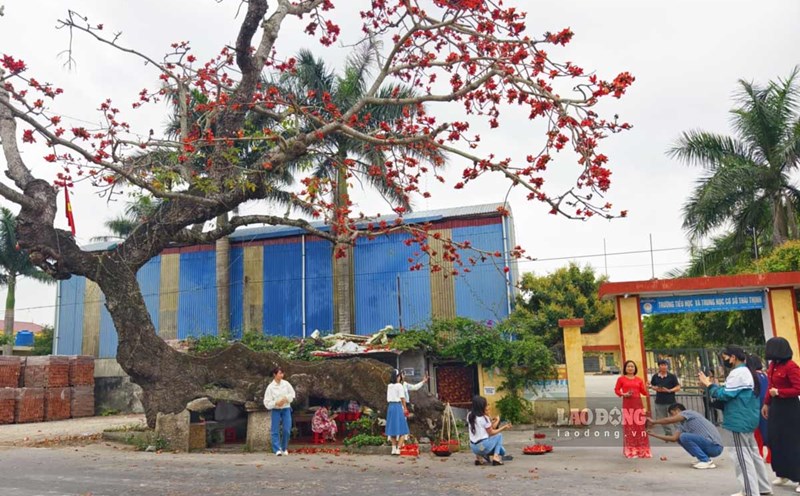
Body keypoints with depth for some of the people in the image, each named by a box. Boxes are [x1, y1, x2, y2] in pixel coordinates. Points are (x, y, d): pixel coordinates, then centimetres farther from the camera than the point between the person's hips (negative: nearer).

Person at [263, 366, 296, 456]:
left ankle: (284, 448, 17)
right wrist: (276, 403, -22)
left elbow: (292, 394, 4)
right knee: (276, 430, -3)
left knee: (287, 429, -1)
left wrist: (285, 399, -12)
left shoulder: (286, 383, -2)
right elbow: (267, 402, -9)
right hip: (276, 410, -2)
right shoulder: (270, 387, -9)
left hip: (286, 409, 2)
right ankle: (277, 449, 0)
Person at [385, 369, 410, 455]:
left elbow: (388, 399, 10)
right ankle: (398, 448, -5)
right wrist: (405, 408, -1)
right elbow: (402, 398, -11)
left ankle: (394, 448, 16)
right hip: (398, 406, -6)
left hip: (390, 406, 6)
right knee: (402, 429, 2)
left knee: (392, 428, 13)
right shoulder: (399, 386, -9)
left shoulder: (389, 386, 8)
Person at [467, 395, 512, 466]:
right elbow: (491, 433, -2)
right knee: (499, 436, 17)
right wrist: (503, 428, 7)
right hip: (483, 447, -7)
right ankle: (496, 457, 3)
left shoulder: (469, 416, 6)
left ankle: (479, 457, 12)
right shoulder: (484, 418, -11)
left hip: (473, 448, 7)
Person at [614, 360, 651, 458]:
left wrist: (646, 387, -11)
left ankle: (641, 450, 10)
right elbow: (616, 390, 4)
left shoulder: (639, 380, 10)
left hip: (638, 403, 3)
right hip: (627, 404, -2)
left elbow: (644, 393, 9)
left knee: (640, 425, 1)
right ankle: (630, 450, 2)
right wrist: (623, 394, -12)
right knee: (629, 426, -3)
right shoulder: (621, 379, 3)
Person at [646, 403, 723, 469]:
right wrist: (654, 434, 10)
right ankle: (704, 459, 9)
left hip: (715, 446, -9)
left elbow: (669, 420, -19)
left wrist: (653, 422, -6)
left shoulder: (688, 413, -7)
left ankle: (707, 461, -12)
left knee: (684, 437, -21)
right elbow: (673, 438, 9)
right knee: (680, 439, 8)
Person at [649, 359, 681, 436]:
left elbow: (678, 387, -4)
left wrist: (669, 390, -18)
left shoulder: (672, 376, -5)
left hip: (670, 401, -4)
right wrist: (656, 388, -6)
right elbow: (652, 386, 16)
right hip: (659, 402, 4)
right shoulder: (655, 376, 4)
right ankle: (668, 434, 27)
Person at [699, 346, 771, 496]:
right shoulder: (746, 371, 14)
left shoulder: (737, 373, -19)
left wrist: (708, 384, -9)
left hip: (741, 420, -11)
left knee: (742, 456, -4)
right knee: (752, 453, 18)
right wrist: (711, 385, 6)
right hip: (747, 419, 11)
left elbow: (725, 394, -20)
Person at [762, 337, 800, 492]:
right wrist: (766, 404, 15)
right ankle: (783, 474, 25)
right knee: (775, 440, 12)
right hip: (775, 406, 8)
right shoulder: (773, 365, 7)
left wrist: (778, 392, -18)